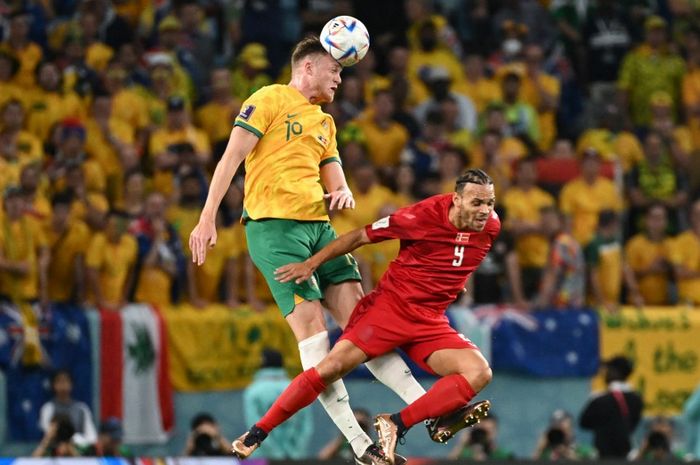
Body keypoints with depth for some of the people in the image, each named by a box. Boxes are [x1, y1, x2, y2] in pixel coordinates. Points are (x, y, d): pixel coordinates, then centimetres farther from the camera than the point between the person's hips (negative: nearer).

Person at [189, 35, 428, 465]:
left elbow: (334, 179, 24)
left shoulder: (325, 123, 23)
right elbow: (231, 158, -5)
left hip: (319, 225, 7)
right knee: (312, 330, -14)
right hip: (273, 225, -7)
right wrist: (207, 219, -14)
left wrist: (343, 193, -2)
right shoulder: (270, 100, 2)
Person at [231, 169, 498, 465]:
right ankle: (257, 434, -4)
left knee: (479, 373, -21)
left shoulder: (490, 227, -3)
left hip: (430, 321, 4)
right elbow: (361, 236, -7)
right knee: (332, 366, -18)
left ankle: (397, 426, -21)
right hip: (389, 306, -4)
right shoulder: (426, 215, -16)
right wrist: (312, 263, -8)